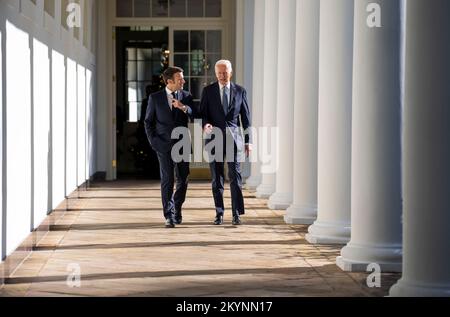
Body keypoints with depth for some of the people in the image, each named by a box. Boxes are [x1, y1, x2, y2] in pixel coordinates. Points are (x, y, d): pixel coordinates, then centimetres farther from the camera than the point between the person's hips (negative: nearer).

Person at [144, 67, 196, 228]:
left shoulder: (187, 97, 7)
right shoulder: (155, 98, 2)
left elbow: (195, 117, -2)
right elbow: (148, 121, 8)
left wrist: (184, 107, -19)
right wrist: (153, 141, -1)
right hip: (164, 145, -2)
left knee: (183, 180, 5)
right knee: (167, 180, -6)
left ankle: (177, 209, 26)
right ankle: (169, 216, -2)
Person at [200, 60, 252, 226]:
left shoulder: (240, 91, 7)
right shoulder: (208, 91, 6)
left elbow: (246, 117, 9)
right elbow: (202, 113, 5)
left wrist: (248, 141, 6)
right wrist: (205, 125, -18)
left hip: (233, 137, 0)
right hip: (214, 137, 1)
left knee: (235, 176, -6)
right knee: (217, 178, 4)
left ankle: (237, 214, -3)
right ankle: (219, 213, 10)